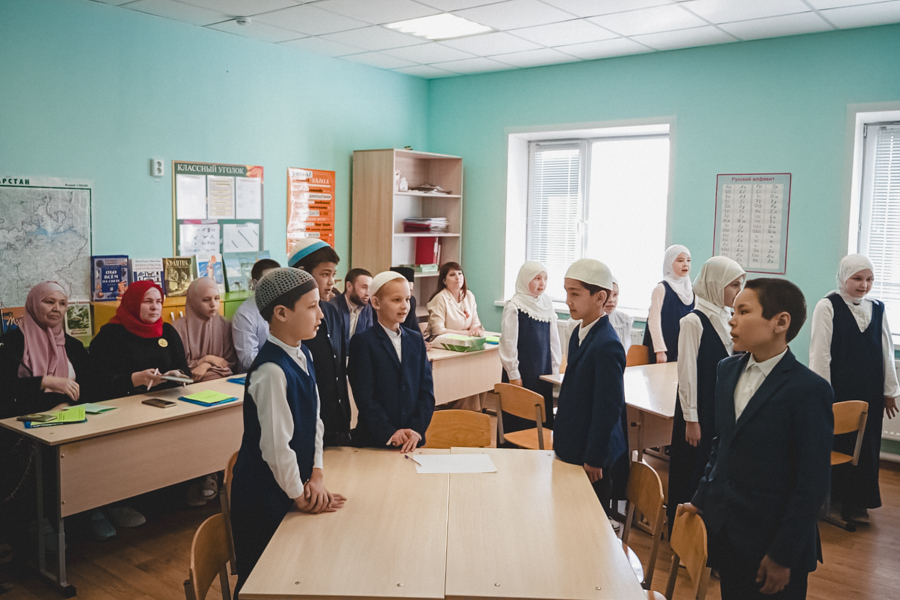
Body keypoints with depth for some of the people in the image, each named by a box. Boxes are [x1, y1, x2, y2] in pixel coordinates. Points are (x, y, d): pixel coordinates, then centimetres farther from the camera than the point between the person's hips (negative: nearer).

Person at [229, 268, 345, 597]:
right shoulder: (271, 371, -27)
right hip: (264, 496, -8)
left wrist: (317, 475, 1)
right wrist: (299, 495, -12)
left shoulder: (303, 356, 1)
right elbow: (276, 445, -24)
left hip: (293, 484, 8)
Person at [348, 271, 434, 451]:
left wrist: (417, 429, -8)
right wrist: (389, 433, -16)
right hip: (373, 441, -4)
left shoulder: (416, 340, 10)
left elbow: (427, 390, 5)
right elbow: (364, 396, -11)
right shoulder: (362, 342, -6)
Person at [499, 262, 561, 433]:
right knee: (520, 419, 1)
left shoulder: (546, 304, 6)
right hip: (523, 371, -5)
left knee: (544, 415, 9)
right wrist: (513, 375, -10)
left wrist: (555, 367, 11)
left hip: (544, 369, 6)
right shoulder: (514, 306, -11)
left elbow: (553, 338, 13)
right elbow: (508, 343, -11)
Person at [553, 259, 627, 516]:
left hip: (591, 457, -9)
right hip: (571, 449, 9)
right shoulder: (580, 334, 6)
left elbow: (609, 408, -22)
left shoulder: (606, 346, -23)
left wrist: (594, 460, -17)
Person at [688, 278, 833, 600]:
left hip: (770, 543, -6)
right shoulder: (728, 369, 4)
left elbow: (812, 485, -16)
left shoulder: (809, 390, -18)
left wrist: (783, 555, -14)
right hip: (724, 531, 6)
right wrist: (701, 499, 12)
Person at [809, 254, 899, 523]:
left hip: (869, 392, 5)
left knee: (866, 446, 9)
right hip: (838, 390, -5)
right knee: (837, 443, 2)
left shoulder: (877, 309, 7)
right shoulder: (828, 306, -8)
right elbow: (820, 352, -11)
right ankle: (829, 499, 16)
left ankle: (857, 502, 23)